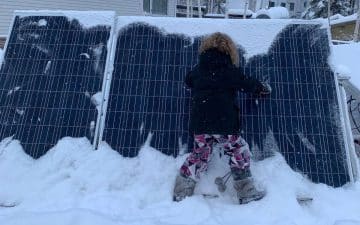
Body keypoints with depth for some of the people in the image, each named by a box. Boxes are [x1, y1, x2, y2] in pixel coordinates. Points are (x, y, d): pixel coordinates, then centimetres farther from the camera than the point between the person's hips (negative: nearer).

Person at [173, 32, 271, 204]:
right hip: (224, 124, -5)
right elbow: (247, 84, 5)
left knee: (199, 156, 16)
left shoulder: (197, 70, 10)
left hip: (199, 124, 5)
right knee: (240, 153, 11)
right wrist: (263, 88, 24)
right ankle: (246, 192, 14)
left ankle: (181, 193, 19)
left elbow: (188, 81, 28)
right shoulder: (229, 71, -3)